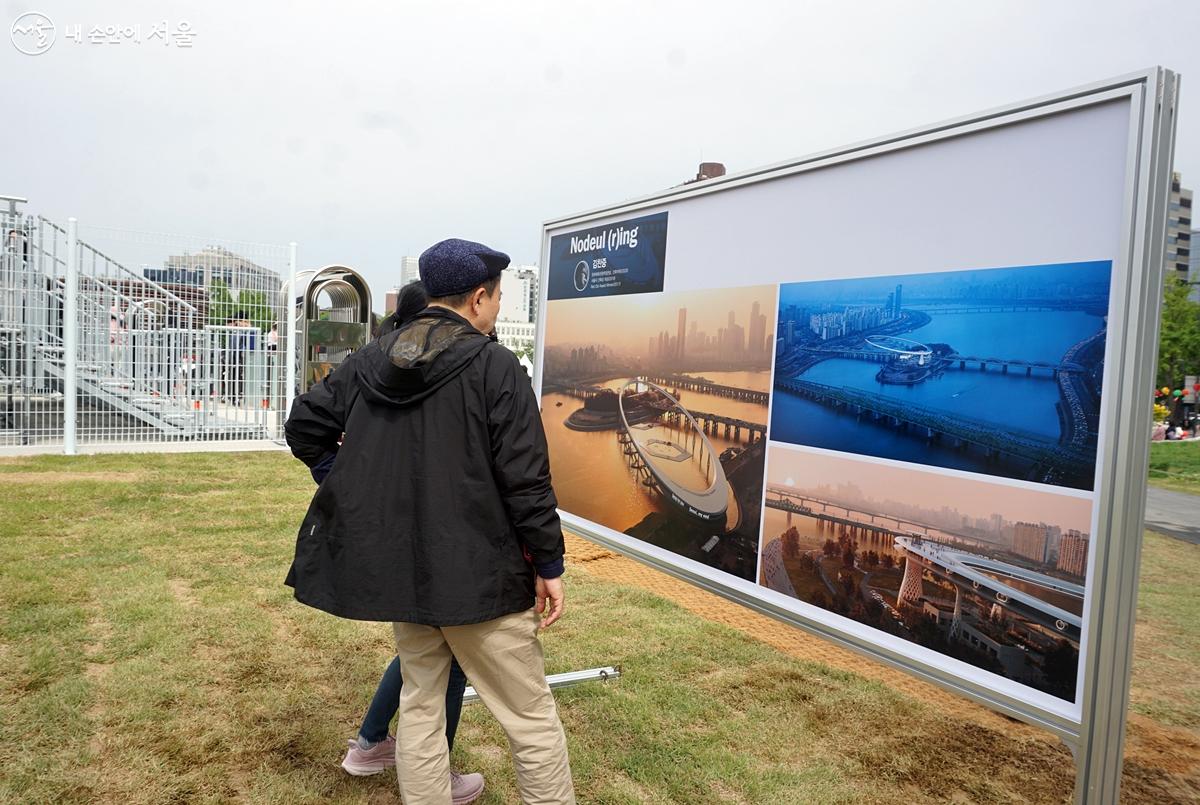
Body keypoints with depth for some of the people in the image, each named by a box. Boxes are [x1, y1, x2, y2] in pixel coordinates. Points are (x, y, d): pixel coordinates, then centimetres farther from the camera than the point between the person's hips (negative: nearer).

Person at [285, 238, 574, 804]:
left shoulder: (369, 361, 4)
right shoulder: (494, 366, -13)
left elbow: (304, 427, 9)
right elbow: (525, 478, -15)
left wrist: (356, 484, 16)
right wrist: (549, 565, -7)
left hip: (399, 568, 6)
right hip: (479, 574, -6)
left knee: (420, 705, 20)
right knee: (530, 715, 7)